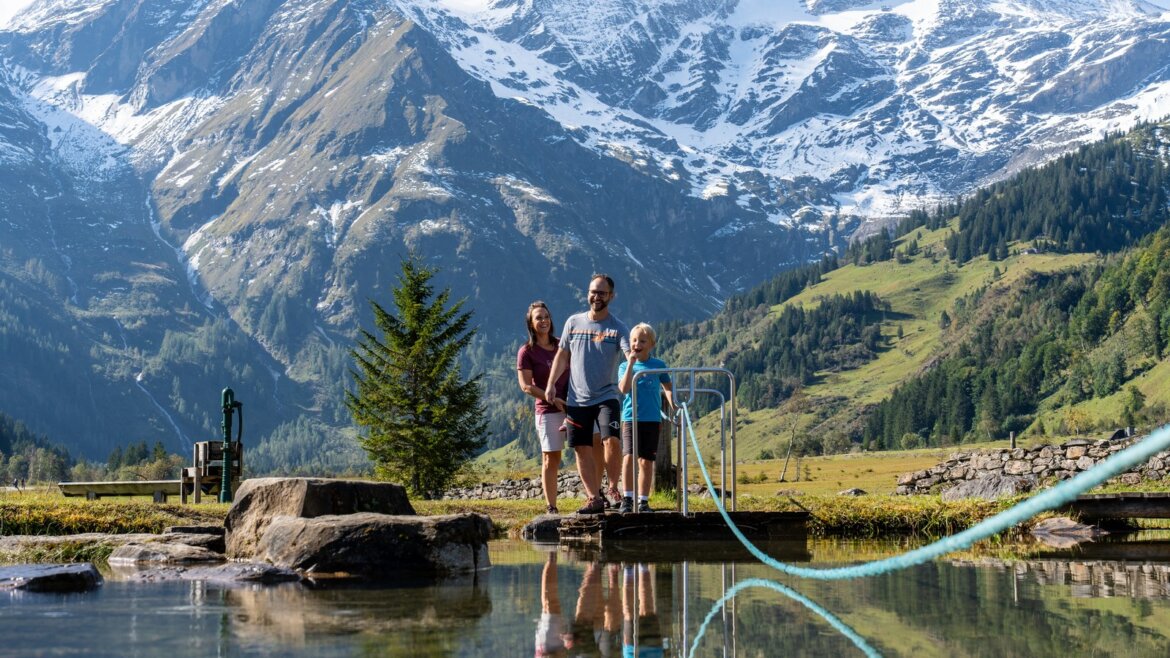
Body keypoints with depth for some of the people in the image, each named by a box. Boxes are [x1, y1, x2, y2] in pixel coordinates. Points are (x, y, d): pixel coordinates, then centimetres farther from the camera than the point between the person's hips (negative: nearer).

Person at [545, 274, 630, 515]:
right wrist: (551, 384, 8)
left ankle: (613, 488, -4)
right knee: (582, 449, 4)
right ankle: (594, 499, 12)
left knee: (611, 440, -21)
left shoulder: (618, 328, -2)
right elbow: (562, 355, 15)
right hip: (577, 399, 3)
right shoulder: (573, 322, 7)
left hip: (606, 396, -3)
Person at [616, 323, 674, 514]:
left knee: (646, 460, 5)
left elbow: (668, 389, 16)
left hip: (652, 419, 2)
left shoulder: (658, 365, 6)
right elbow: (624, 389, -15)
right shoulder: (625, 366, 2)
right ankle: (627, 499, -11)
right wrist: (631, 364, -18)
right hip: (631, 418, -2)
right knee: (629, 457, -16)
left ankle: (643, 501, 12)